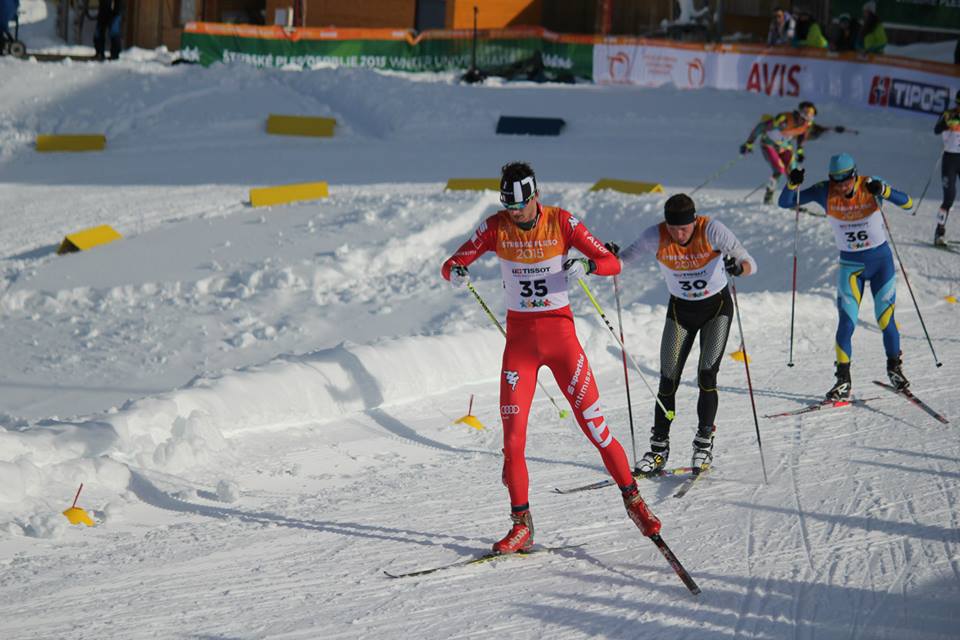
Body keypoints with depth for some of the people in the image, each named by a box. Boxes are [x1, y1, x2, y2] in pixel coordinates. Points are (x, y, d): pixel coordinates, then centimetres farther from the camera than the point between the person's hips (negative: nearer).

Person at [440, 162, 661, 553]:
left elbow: (612, 263, -8)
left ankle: (633, 500, 13)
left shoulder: (563, 223, -8)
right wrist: (456, 272, -25)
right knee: (512, 434, -5)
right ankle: (522, 526, 3)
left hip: (560, 332, -2)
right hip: (519, 335, 2)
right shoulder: (495, 228, -3)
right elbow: (451, 264, -1)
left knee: (593, 423, -5)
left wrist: (586, 265, -30)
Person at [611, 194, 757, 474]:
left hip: (717, 307, -2)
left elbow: (750, 264, -27)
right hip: (680, 310, 2)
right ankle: (659, 448, 7)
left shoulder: (711, 230, -26)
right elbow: (624, 259, -15)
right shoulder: (656, 236, -20)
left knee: (706, 375, -14)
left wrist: (738, 267, -51)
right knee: (668, 380, -3)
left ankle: (704, 443, -1)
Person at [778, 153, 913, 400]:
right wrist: (792, 184, -29)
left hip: (881, 260, -1)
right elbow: (785, 202, -9)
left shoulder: (870, 186, -14)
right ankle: (843, 381, 0)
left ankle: (894, 368, 24)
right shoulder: (825, 192, -11)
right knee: (846, 322, -8)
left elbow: (907, 203, -20)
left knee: (885, 319, 0)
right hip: (850, 265, 1)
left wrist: (883, 191, -38)